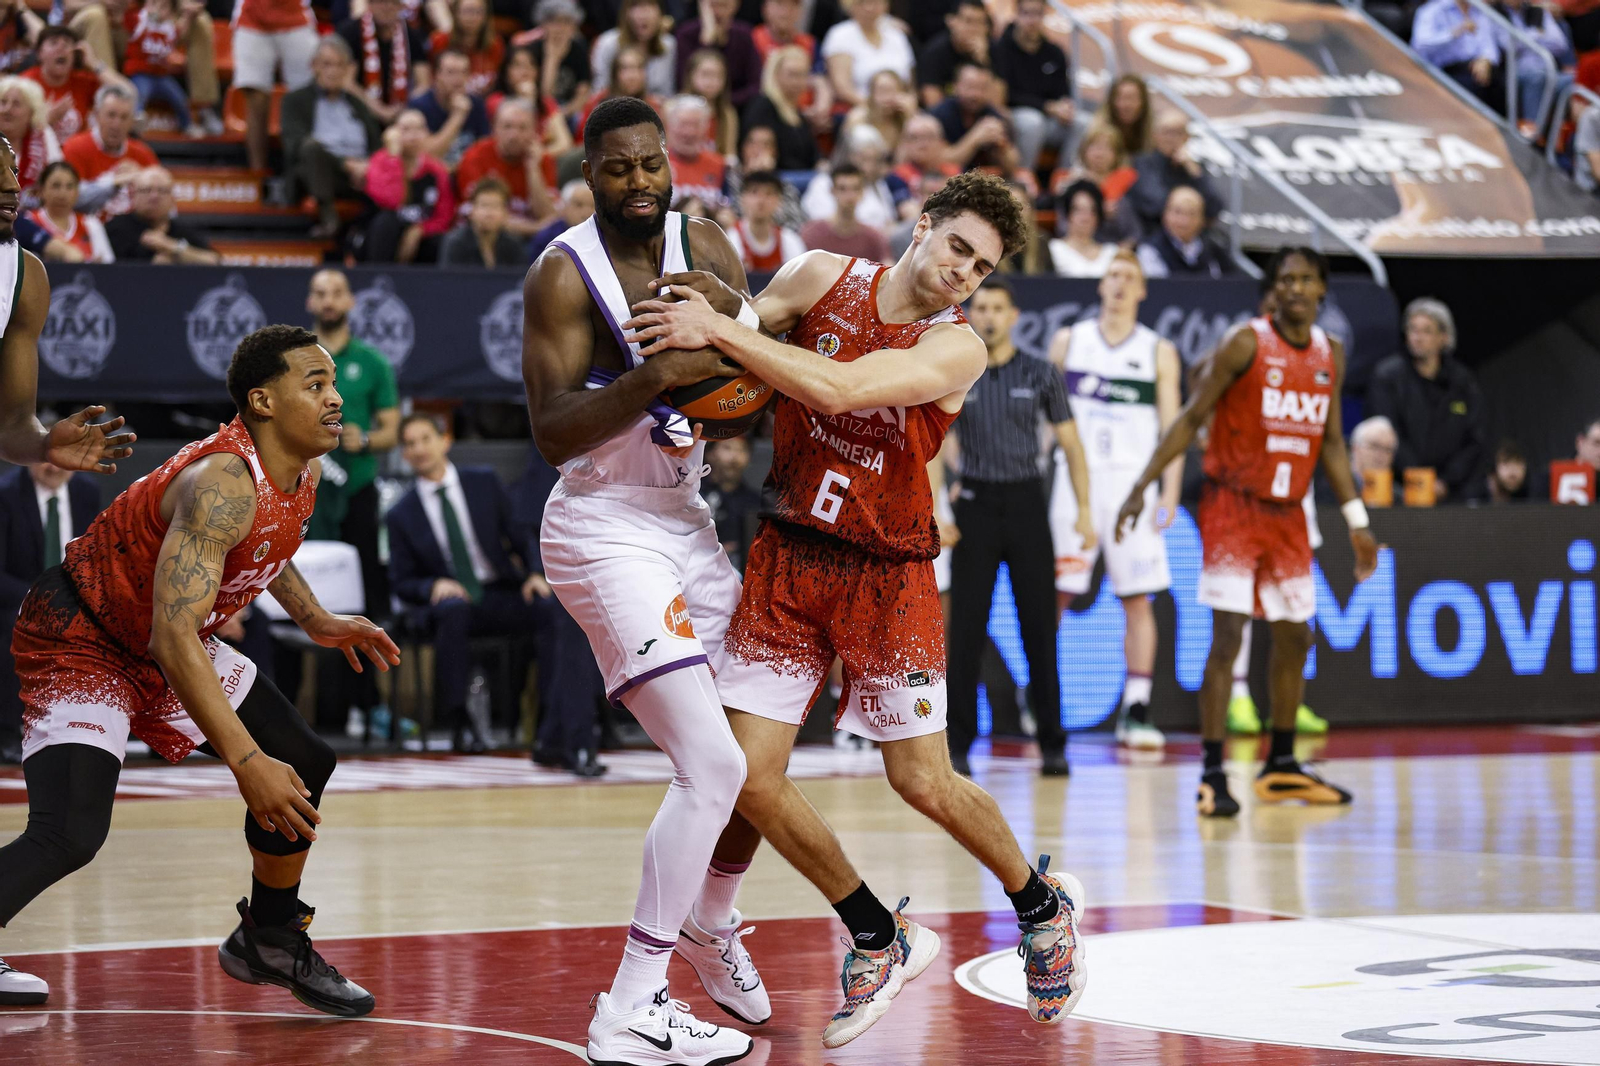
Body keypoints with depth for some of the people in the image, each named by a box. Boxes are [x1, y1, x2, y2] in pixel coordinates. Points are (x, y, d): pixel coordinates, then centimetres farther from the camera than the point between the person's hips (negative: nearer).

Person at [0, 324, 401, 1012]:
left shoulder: (302, 473, -4)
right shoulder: (222, 483, -33)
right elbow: (173, 637, -40)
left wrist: (314, 619, 9)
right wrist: (245, 762, -43)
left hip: (168, 643, 9)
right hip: (78, 641, -9)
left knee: (306, 765, 10)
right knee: (69, 835, -27)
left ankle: (270, 942, 29)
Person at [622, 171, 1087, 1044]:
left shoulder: (956, 348, -12)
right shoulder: (824, 277, 0)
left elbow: (837, 391, -26)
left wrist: (718, 330, -30)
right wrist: (713, 311, -17)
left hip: (885, 571, -3)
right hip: (787, 553, 3)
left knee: (924, 782, -1)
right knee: (750, 774, -7)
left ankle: (1043, 905, 28)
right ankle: (881, 941, 14)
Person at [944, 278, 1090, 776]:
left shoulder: (1039, 375, 3)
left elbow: (1070, 444, 6)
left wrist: (1085, 511, -3)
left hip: (1026, 502, 0)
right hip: (976, 504, 0)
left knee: (1040, 627, 0)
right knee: (966, 630, -2)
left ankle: (1052, 745, 6)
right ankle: (958, 745, 5)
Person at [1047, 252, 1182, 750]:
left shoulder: (1159, 352, 6)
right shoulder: (1068, 341, 8)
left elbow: (1171, 428, 4)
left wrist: (1170, 493, -5)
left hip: (1131, 483, 0)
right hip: (1073, 480, 0)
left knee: (1138, 599, -2)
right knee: (1053, 594, -2)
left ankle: (1136, 710, 1)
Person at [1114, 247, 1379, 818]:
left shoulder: (1330, 354, 7)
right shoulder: (1245, 343, -11)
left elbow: (1331, 441, 15)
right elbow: (1191, 418, -10)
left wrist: (1356, 520, 13)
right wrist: (1142, 486, -17)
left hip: (1288, 512, 6)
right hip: (1233, 506, -6)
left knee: (1294, 638, 12)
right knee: (1227, 635, -12)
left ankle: (1281, 766, 25)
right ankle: (1212, 773, -10)